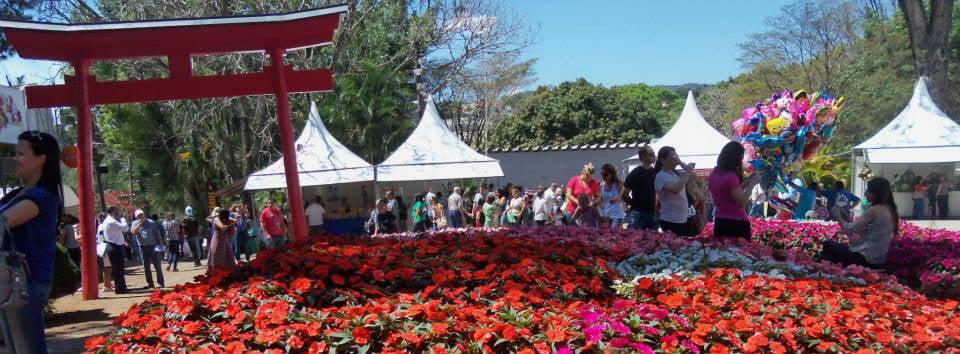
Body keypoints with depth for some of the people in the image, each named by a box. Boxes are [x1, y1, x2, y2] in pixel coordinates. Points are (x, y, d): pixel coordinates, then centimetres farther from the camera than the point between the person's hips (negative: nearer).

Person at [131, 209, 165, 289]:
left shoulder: (152, 223, 3)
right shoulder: (135, 223, 3)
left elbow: (158, 234, 5)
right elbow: (134, 232, -15)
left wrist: (161, 244, 0)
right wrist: (140, 223, -20)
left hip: (153, 246, -1)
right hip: (143, 247, 1)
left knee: (158, 265, -1)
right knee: (146, 267, 6)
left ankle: (161, 282, 6)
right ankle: (150, 283, 12)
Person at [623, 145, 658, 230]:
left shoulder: (655, 172, 8)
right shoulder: (634, 174, -8)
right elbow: (624, 195, -6)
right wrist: (635, 204, 2)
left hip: (652, 213, 5)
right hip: (638, 213, -5)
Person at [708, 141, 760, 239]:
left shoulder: (714, 175, 7)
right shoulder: (731, 177, -18)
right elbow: (742, 202, -17)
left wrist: (745, 183, 15)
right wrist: (752, 183, -8)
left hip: (720, 223, 8)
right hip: (736, 224, -8)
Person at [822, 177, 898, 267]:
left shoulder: (874, 210, -19)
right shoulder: (888, 209, 8)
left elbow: (849, 230, -19)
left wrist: (838, 216, -3)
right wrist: (845, 216, 8)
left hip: (866, 258, -9)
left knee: (828, 245, 6)